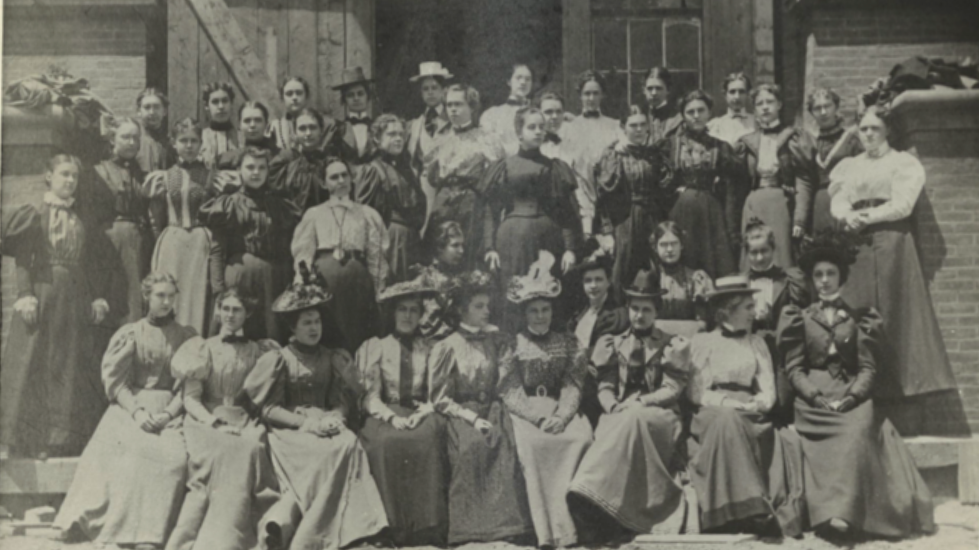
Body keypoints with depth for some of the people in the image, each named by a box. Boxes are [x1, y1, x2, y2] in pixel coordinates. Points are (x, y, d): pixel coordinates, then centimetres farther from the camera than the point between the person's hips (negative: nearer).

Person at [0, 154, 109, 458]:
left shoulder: (81, 219, 11)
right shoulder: (34, 214, -1)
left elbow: (90, 262, 12)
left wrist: (98, 297, 4)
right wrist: (25, 296, -18)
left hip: (74, 300, 4)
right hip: (41, 295, -4)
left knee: (71, 369, 6)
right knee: (33, 366, -2)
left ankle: (65, 439, 13)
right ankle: (30, 439, 5)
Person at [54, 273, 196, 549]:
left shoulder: (186, 337, 11)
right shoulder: (129, 334, 10)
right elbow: (114, 379, 2)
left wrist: (168, 413, -13)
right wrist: (137, 411, -14)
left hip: (169, 410, 0)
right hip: (130, 406, 0)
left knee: (173, 455, -30)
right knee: (124, 447, -30)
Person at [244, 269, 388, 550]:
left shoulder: (332, 359, 17)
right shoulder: (279, 359, 5)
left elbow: (344, 400, 13)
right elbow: (267, 408, -2)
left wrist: (336, 417, -10)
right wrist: (303, 422, -15)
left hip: (326, 425, 4)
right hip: (289, 430, -4)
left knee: (349, 444, -30)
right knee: (325, 452, -34)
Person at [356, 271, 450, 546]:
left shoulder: (431, 349, 13)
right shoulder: (376, 347, 11)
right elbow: (370, 396, 4)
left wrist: (422, 413, -13)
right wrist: (391, 416, -14)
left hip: (422, 414, 0)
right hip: (386, 415, 0)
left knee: (429, 439, -32)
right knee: (387, 442, -32)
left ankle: (428, 527, -27)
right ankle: (394, 527, -25)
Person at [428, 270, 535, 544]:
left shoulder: (495, 340, 15)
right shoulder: (446, 348, 3)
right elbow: (440, 398, -2)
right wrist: (472, 418, -14)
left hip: (491, 411, 3)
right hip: (460, 416, -3)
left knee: (506, 442, -30)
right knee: (472, 444, -35)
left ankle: (506, 523, -30)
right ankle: (472, 526, -31)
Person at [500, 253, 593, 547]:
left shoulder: (567, 343, 14)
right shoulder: (514, 344, 8)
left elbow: (572, 387, 5)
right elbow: (511, 392, -1)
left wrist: (561, 416, -14)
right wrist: (540, 417, -16)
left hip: (561, 410, 2)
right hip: (525, 412, -2)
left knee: (582, 436, -30)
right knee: (531, 442, -34)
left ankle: (565, 525, -27)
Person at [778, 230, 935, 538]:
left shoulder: (860, 317, 14)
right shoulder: (800, 318, 14)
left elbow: (869, 368, 5)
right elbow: (794, 367, 6)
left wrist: (849, 398, -12)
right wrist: (817, 397, -11)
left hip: (853, 398, 0)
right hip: (813, 400, 0)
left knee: (858, 429, -34)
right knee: (853, 431, -31)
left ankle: (840, 509, -42)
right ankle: (840, 510, -37)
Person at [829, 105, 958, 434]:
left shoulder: (904, 163, 10)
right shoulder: (848, 167, 20)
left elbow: (903, 204, -4)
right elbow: (838, 203, 7)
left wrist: (869, 216, -10)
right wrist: (850, 217, -13)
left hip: (893, 244, -3)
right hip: (857, 247, 3)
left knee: (898, 317, -9)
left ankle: (912, 406, -11)